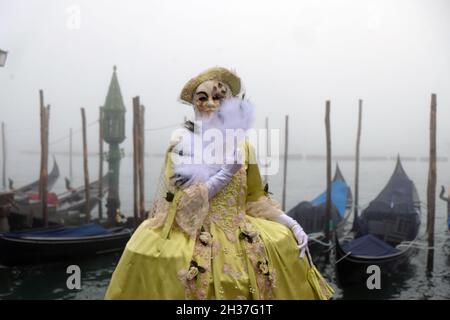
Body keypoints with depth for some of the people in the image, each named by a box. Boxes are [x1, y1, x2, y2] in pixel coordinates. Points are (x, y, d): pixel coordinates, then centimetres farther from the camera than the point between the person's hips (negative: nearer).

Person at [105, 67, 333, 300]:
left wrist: (290, 222, -2)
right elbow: (180, 203, -15)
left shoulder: (241, 144, 4)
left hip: (240, 236, 5)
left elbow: (255, 197, 10)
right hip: (195, 239, -4)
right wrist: (226, 172, -23)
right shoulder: (182, 142, -7)